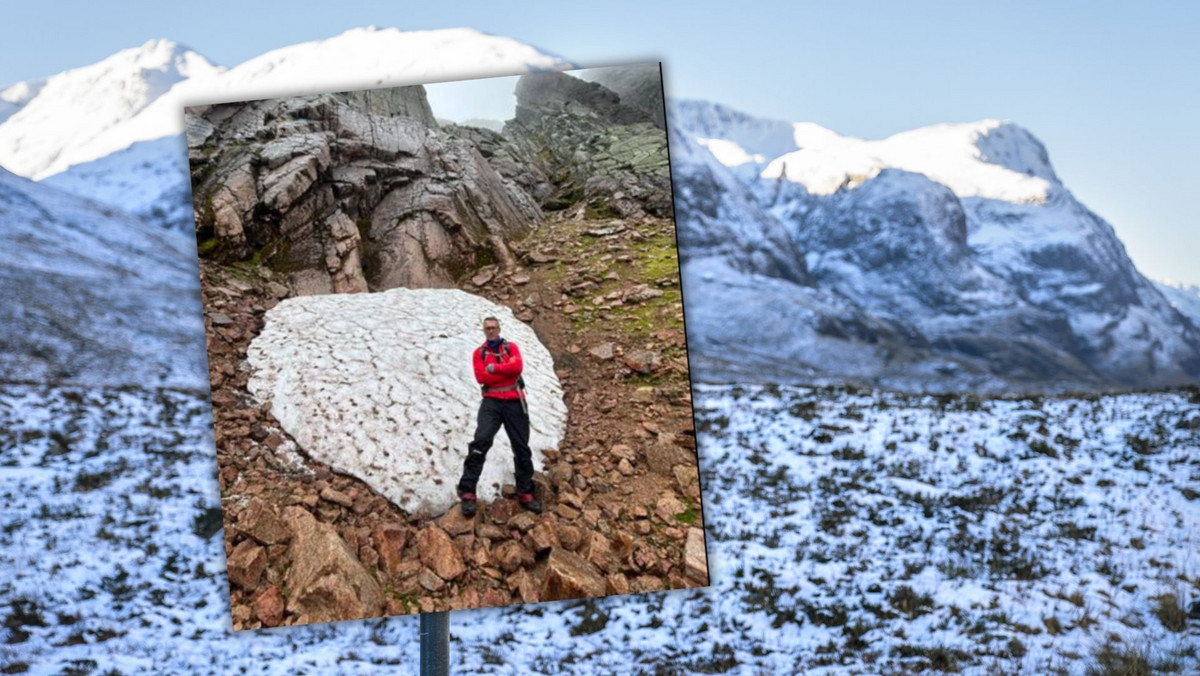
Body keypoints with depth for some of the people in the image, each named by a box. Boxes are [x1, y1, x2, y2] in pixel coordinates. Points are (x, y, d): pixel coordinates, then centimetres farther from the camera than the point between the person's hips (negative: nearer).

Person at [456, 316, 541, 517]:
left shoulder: (511, 347, 11)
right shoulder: (479, 353, 9)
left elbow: (518, 366, -9)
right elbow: (481, 377, -7)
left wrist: (494, 368, -8)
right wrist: (507, 371, -7)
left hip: (514, 402, 2)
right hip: (491, 402, -2)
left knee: (521, 447, 5)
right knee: (480, 442, -20)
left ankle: (525, 493, 15)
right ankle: (468, 493, -22)